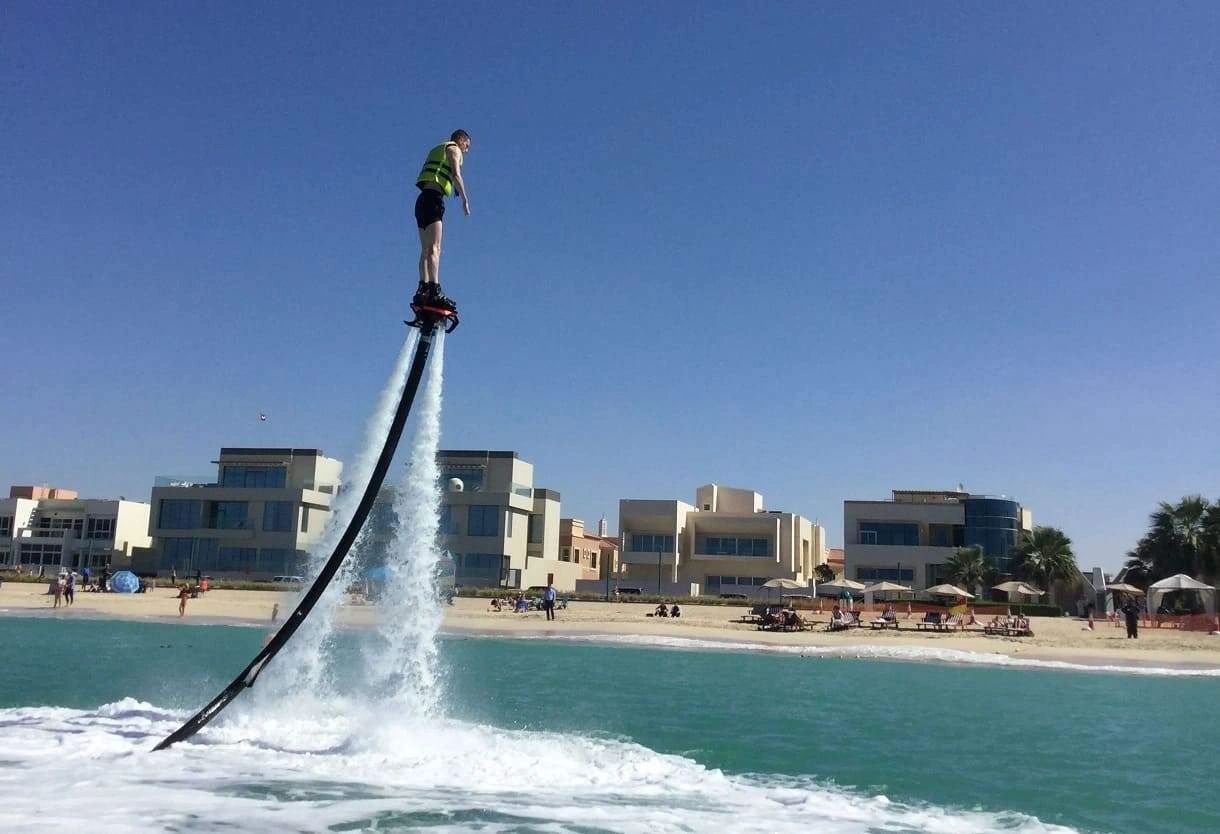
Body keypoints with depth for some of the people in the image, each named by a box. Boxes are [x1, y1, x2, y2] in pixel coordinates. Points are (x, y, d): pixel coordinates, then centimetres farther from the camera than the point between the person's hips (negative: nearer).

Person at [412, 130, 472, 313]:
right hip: (433, 198, -9)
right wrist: (465, 199, -11)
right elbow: (456, 175, -11)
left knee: (426, 249, 6)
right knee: (434, 248, -18)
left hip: (422, 200, 9)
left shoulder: (437, 151, 30)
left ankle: (423, 291, 0)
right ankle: (434, 292, -27)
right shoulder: (453, 149, 6)